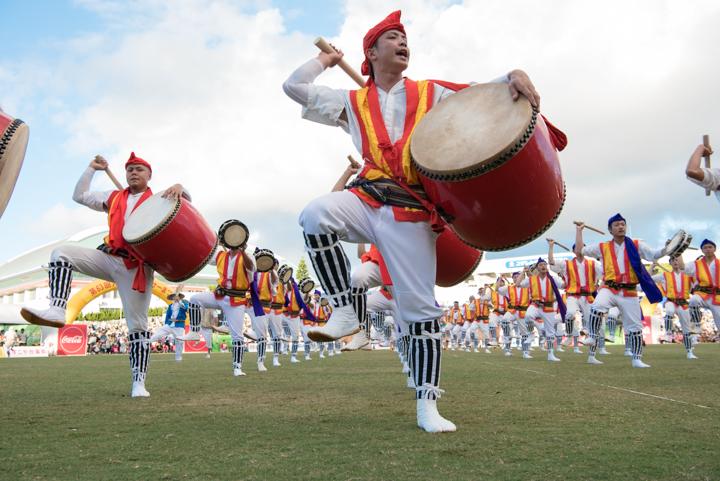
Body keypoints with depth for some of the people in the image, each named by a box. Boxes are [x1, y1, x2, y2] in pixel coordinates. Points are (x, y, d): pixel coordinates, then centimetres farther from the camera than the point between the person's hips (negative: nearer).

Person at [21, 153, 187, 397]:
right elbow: (80, 195, 26)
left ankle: (139, 382, -1)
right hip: (108, 258, 4)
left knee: (137, 324, -4)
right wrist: (92, 168, 22)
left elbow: (185, 202, -1)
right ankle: (57, 310, -29)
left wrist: (179, 188, -22)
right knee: (61, 253, -16)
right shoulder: (114, 197, 21)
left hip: (136, 268, -4)